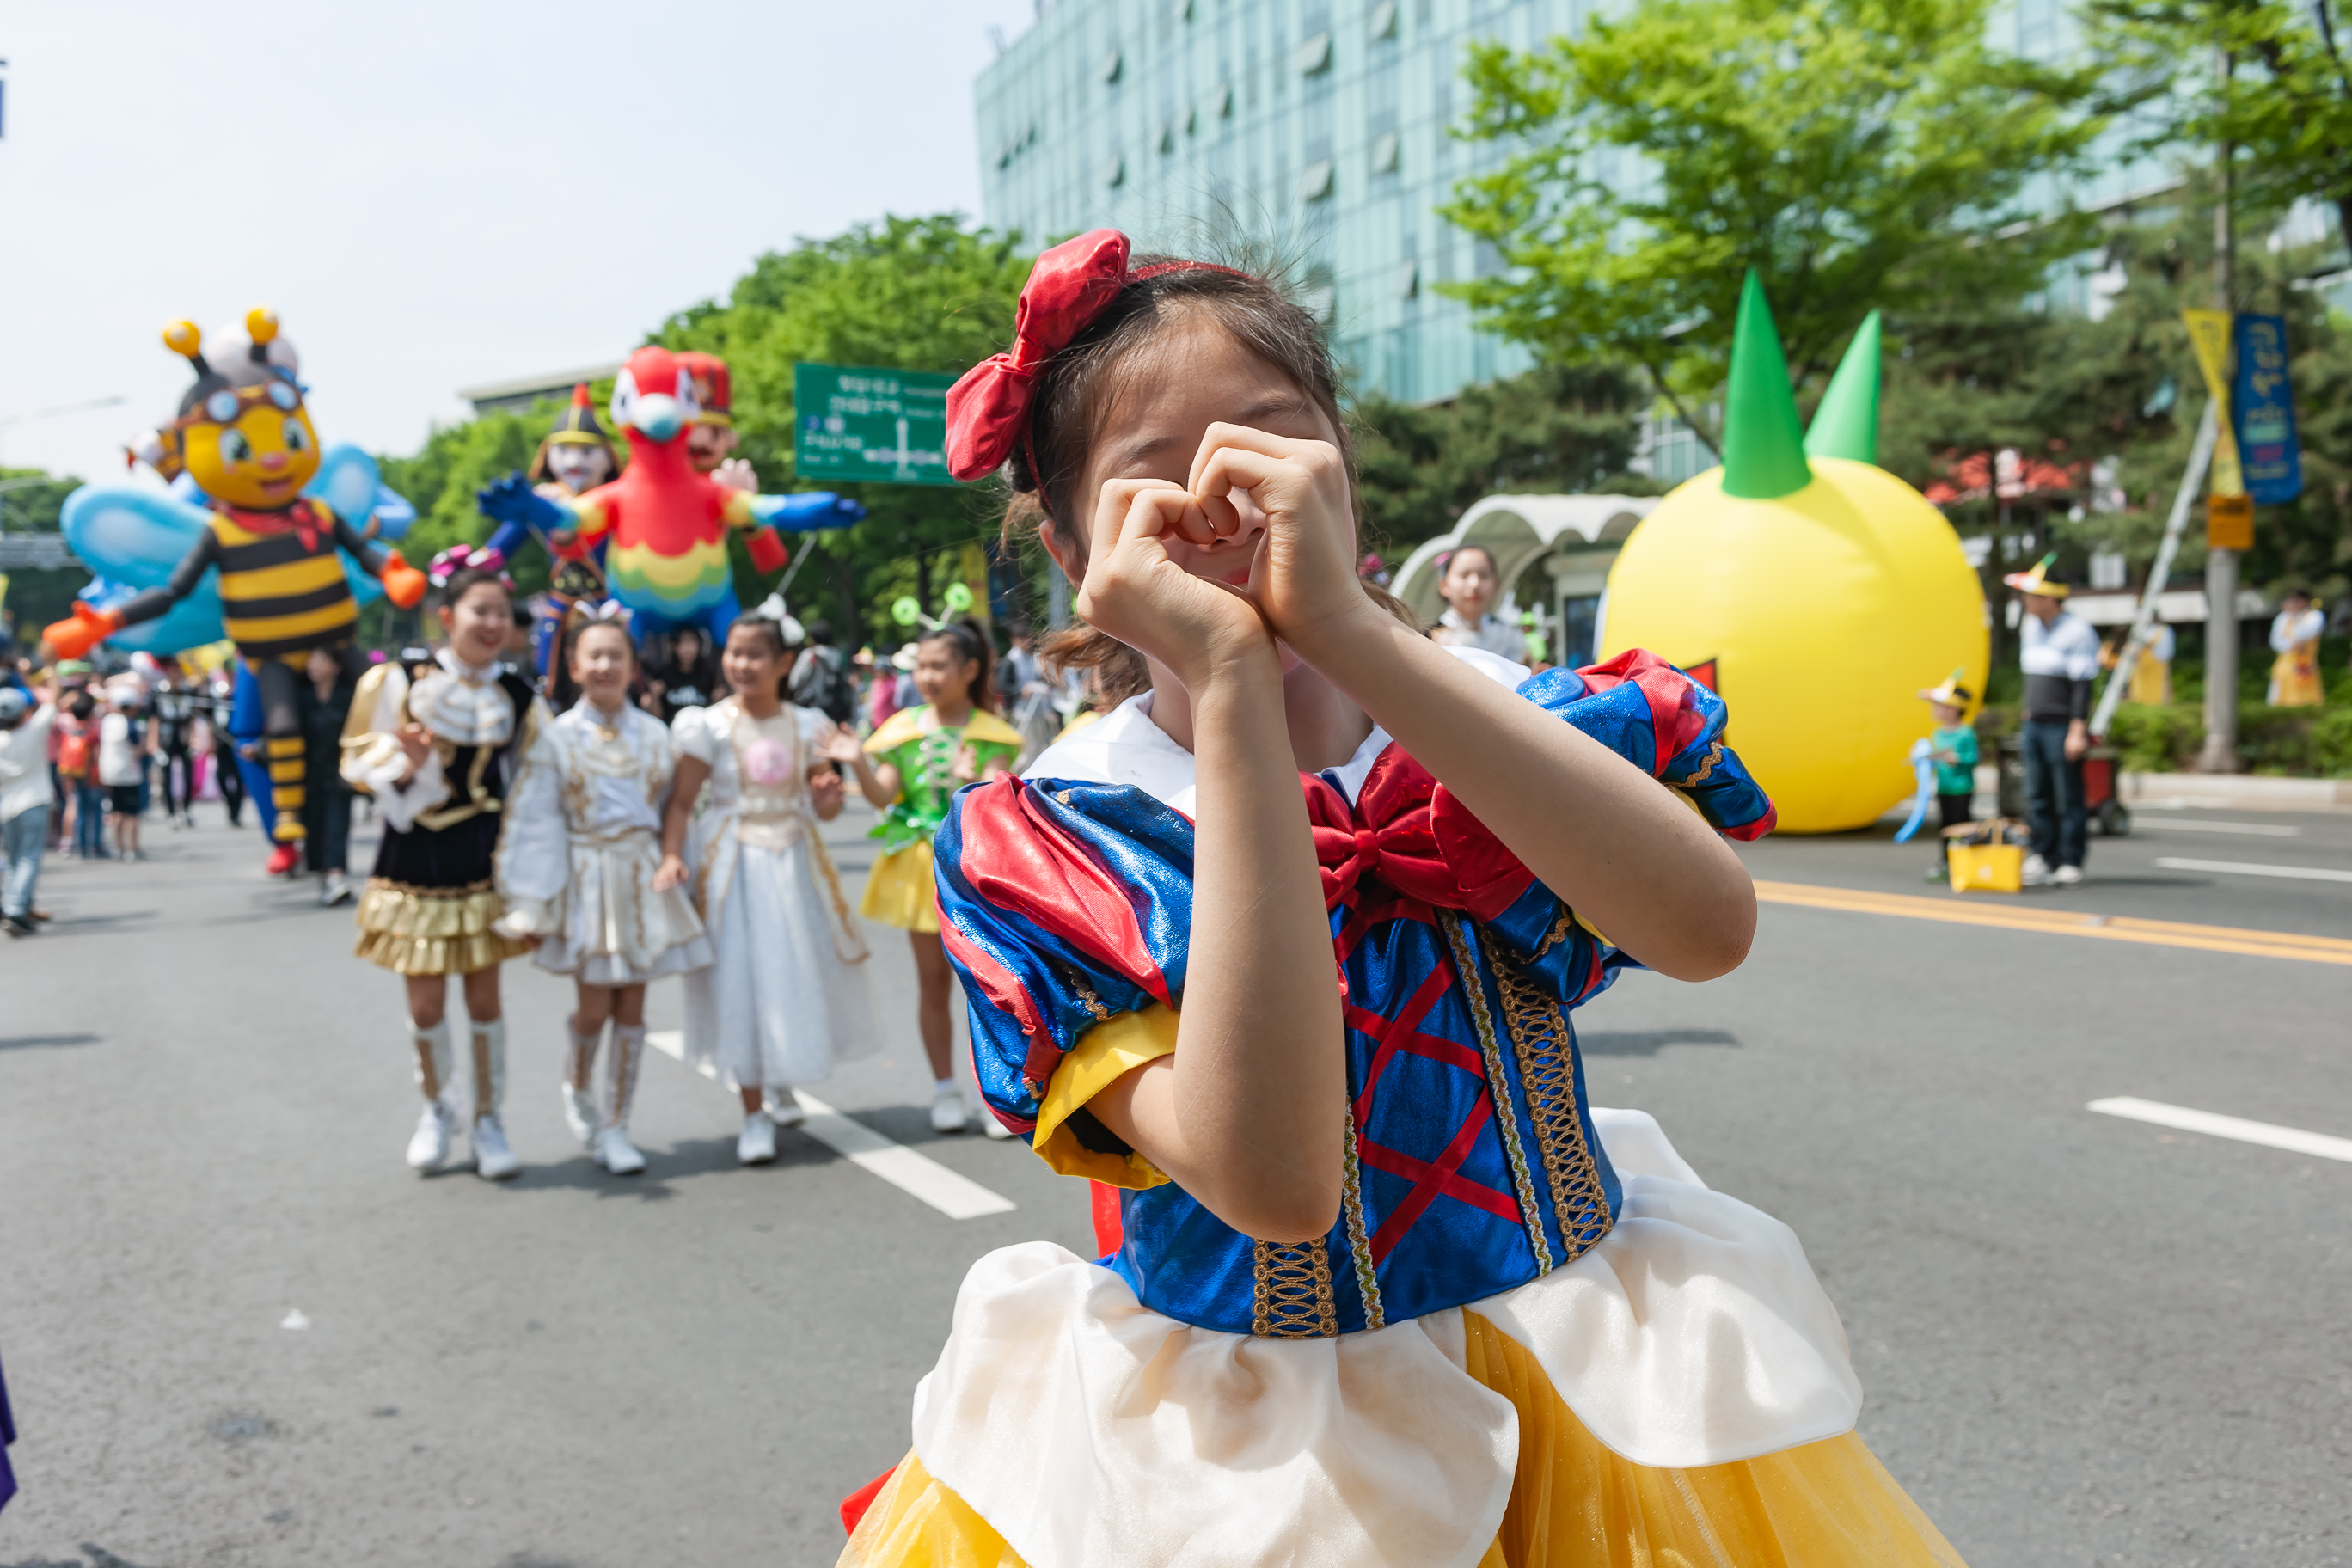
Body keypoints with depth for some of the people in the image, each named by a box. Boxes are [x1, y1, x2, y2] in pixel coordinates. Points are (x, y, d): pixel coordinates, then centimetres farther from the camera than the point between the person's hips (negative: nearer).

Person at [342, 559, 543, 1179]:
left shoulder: (518, 698, 2)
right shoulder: (404, 683, -6)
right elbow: (363, 767, -3)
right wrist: (410, 764, -22)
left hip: (485, 859, 1)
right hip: (417, 856, -1)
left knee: (484, 993, 4)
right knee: (425, 1001, 4)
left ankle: (488, 1121, 18)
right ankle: (436, 1106, 30)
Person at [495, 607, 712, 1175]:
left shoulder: (653, 734, 4)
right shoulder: (557, 738, -3)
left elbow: (672, 808, 9)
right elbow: (532, 823, -5)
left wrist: (678, 869, 5)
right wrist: (531, 906, -8)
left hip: (643, 877, 2)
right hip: (586, 878, -2)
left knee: (632, 1007, 3)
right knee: (593, 1008, -1)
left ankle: (615, 1127, 14)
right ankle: (578, 1092, 30)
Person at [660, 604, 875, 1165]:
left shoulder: (806, 726, 4)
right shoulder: (710, 726, -4)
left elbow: (824, 810, 9)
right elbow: (681, 803, -8)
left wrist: (829, 794, -13)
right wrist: (672, 856, -24)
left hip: (793, 861, 3)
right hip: (733, 865, -3)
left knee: (798, 972, 9)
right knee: (740, 978, -3)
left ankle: (780, 1085, 35)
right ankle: (754, 1114, 8)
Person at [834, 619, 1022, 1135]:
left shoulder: (990, 734, -3)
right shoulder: (903, 730, 4)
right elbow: (883, 796, -5)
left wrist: (970, 781, -35)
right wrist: (860, 765, -23)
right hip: (919, 864, 2)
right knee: (933, 982, 9)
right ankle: (945, 1090, 21)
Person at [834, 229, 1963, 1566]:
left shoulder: (1505, 721, -5)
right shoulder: (1034, 852, -12)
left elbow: (1710, 924, -26)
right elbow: (1270, 1180, -27)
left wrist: (1351, 627, -30)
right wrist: (1230, 679, -28)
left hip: (1569, 1384, 2)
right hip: (1238, 1444, -1)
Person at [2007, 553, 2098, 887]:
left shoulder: (2078, 631, -11)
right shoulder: (2029, 626, 14)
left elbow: (2083, 684, -15)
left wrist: (2078, 730, -19)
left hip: (2062, 728, -8)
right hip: (2034, 725, 8)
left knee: (2069, 798, -2)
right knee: (2037, 797, 8)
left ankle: (2070, 863, 3)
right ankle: (2043, 857, 13)